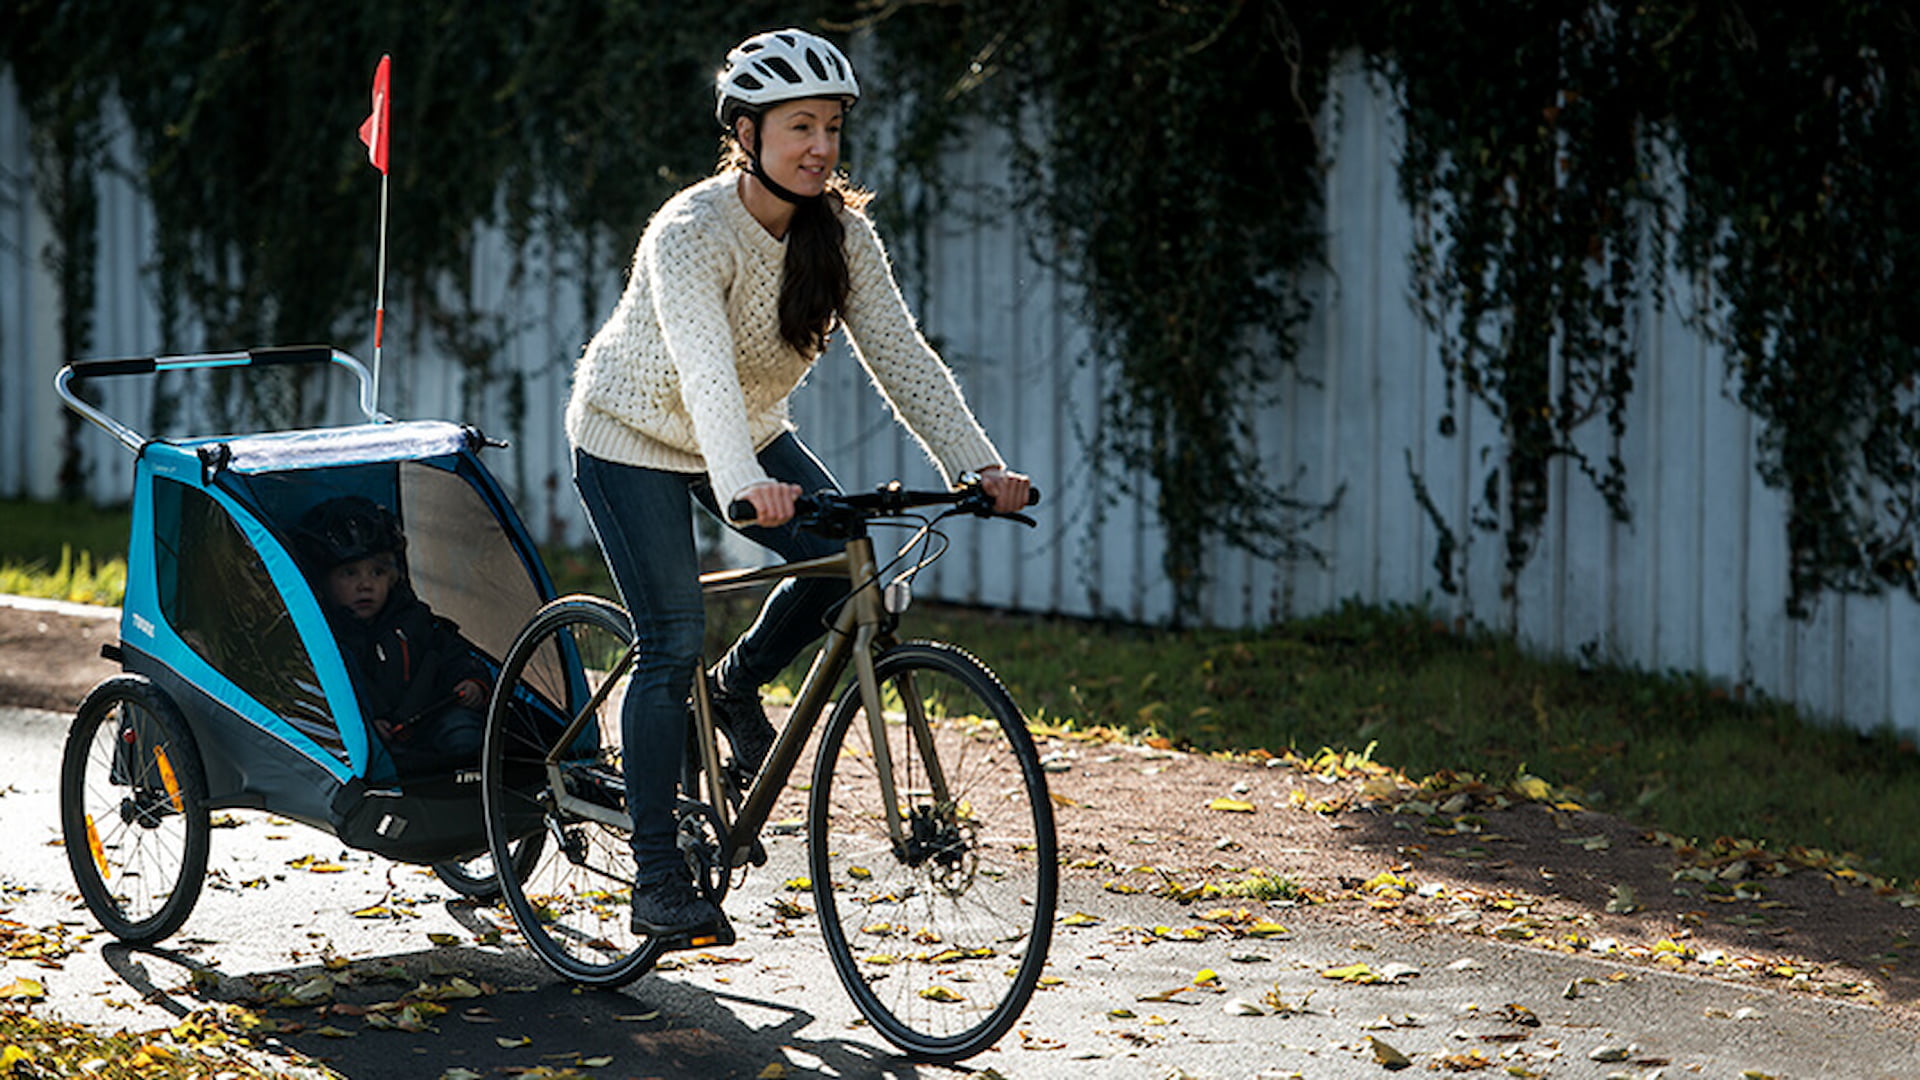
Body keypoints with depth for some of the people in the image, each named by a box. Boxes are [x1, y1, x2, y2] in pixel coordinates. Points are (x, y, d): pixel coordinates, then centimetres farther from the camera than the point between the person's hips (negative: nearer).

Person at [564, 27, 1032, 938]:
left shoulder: (840, 233, -14)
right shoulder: (690, 234, -31)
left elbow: (899, 354, -19)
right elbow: (704, 368, -45)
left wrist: (978, 465, -32)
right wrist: (745, 484, -61)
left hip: (749, 435, 6)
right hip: (633, 438, -6)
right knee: (672, 644, -13)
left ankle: (737, 687, 13)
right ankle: (655, 880, -5)